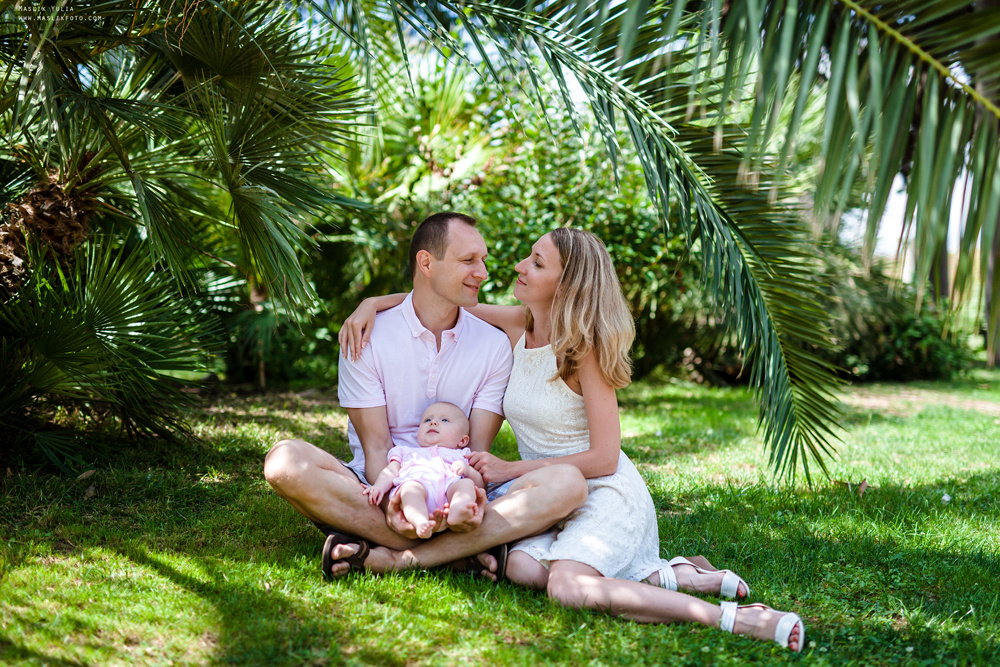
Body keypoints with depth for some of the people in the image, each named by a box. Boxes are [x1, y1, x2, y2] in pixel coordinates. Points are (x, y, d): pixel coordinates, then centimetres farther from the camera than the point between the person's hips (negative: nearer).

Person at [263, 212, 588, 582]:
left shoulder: (495, 345, 5)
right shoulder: (367, 337, -1)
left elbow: (478, 449, 0)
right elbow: (376, 447, -7)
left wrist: (470, 499, -24)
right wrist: (391, 507, -29)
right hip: (382, 494, -1)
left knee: (568, 483, -25)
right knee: (285, 459, -30)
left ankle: (387, 557, -33)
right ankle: (462, 552, -30)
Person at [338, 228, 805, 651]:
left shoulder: (584, 350, -15)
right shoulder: (516, 328, 2)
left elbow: (603, 458, -16)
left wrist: (511, 470, -15)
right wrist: (371, 304, -2)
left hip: (604, 491, -7)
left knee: (568, 587, -32)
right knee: (522, 569, -24)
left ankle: (733, 618, -30)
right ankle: (672, 575, -11)